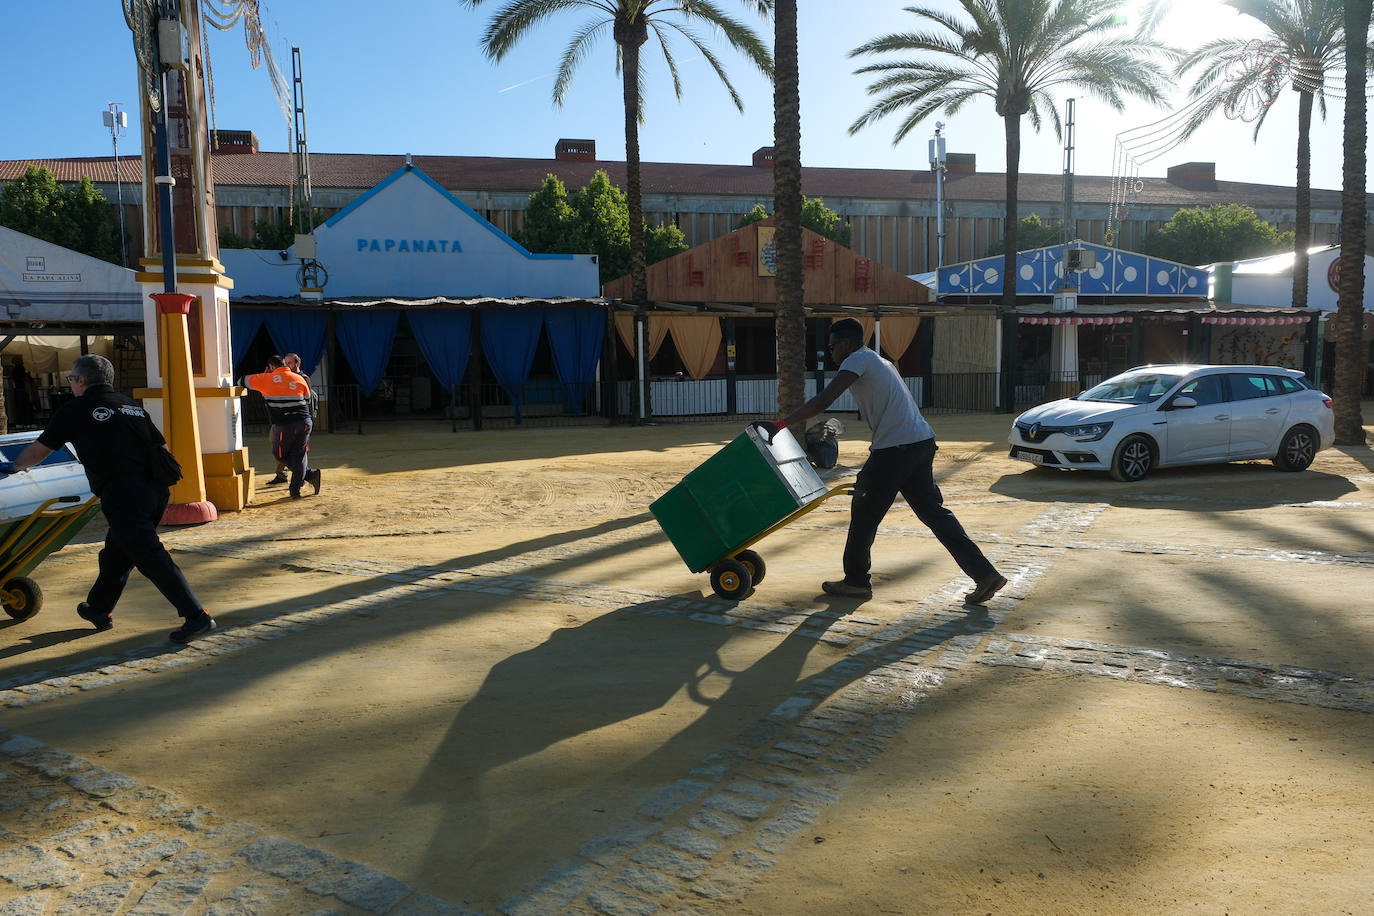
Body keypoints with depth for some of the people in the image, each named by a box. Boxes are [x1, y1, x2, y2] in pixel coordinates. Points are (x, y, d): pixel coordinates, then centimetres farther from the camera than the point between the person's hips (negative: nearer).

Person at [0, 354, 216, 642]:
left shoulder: (74, 411, 4)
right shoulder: (132, 406, 18)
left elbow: (38, 450, 15)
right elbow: (162, 447, 18)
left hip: (123, 496, -7)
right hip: (156, 490, 7)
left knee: (151, 557, -8)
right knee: (115, 552, 24)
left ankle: (196, 616, -15)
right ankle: (99, 609, 40)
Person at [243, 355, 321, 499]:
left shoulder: (267, 379, 3)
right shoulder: (299, 379, 12)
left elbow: (245, 380, 16)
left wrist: (264, 374, 29)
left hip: (283, 426, -4)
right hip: (304, 423, 4)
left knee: (280, 455, 14)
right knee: (299, 455, 9)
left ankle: (310, 474, 9)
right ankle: (295, 490, 2)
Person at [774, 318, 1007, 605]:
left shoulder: (858, 360, -5)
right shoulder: (878, 362, 23)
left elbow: (823, 401, -18)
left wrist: (780, 424, -17)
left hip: (895, 449, -9)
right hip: (922, 442, 9)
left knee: (864, 513, 6)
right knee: (933, 511, 12)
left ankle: (856, 581, 18)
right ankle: (985, 575, 10)